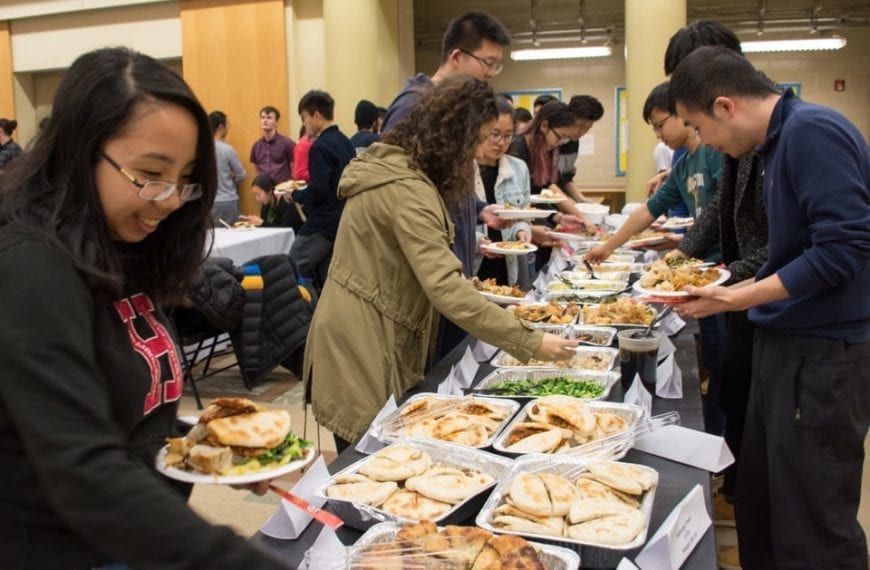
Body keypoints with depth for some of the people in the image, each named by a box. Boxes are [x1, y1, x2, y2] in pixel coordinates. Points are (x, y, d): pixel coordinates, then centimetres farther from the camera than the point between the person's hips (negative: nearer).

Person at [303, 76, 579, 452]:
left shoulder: (391, 164, 9)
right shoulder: (407, 189, -23)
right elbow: (445, 288, -31)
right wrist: (530, 343, -27)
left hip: (363, 336, 10)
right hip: (361, 347, -10)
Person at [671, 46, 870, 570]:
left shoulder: (814, 133, -17)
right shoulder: (782, 138, 12)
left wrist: (738, 299, -18)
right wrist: (732, 289, 12)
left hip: (821, 354, -9)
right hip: (788, 342, 9)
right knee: (760, 507, 18)